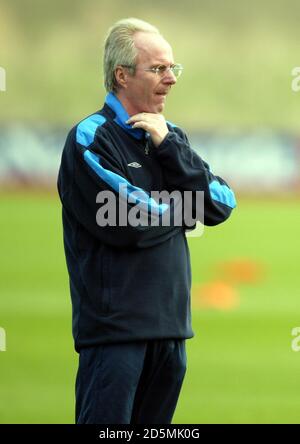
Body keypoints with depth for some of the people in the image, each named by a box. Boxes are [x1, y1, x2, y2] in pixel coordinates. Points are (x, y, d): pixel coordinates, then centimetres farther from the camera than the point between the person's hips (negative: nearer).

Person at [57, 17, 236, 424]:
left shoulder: (170, 137, 15)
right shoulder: (91, 138, -7)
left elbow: (221, 206, 4)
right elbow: (129, 223, -17)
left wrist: (169, 147, -6)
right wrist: (184, 207, 1)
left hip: (170, 325, 7)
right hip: (115, 325, -7)